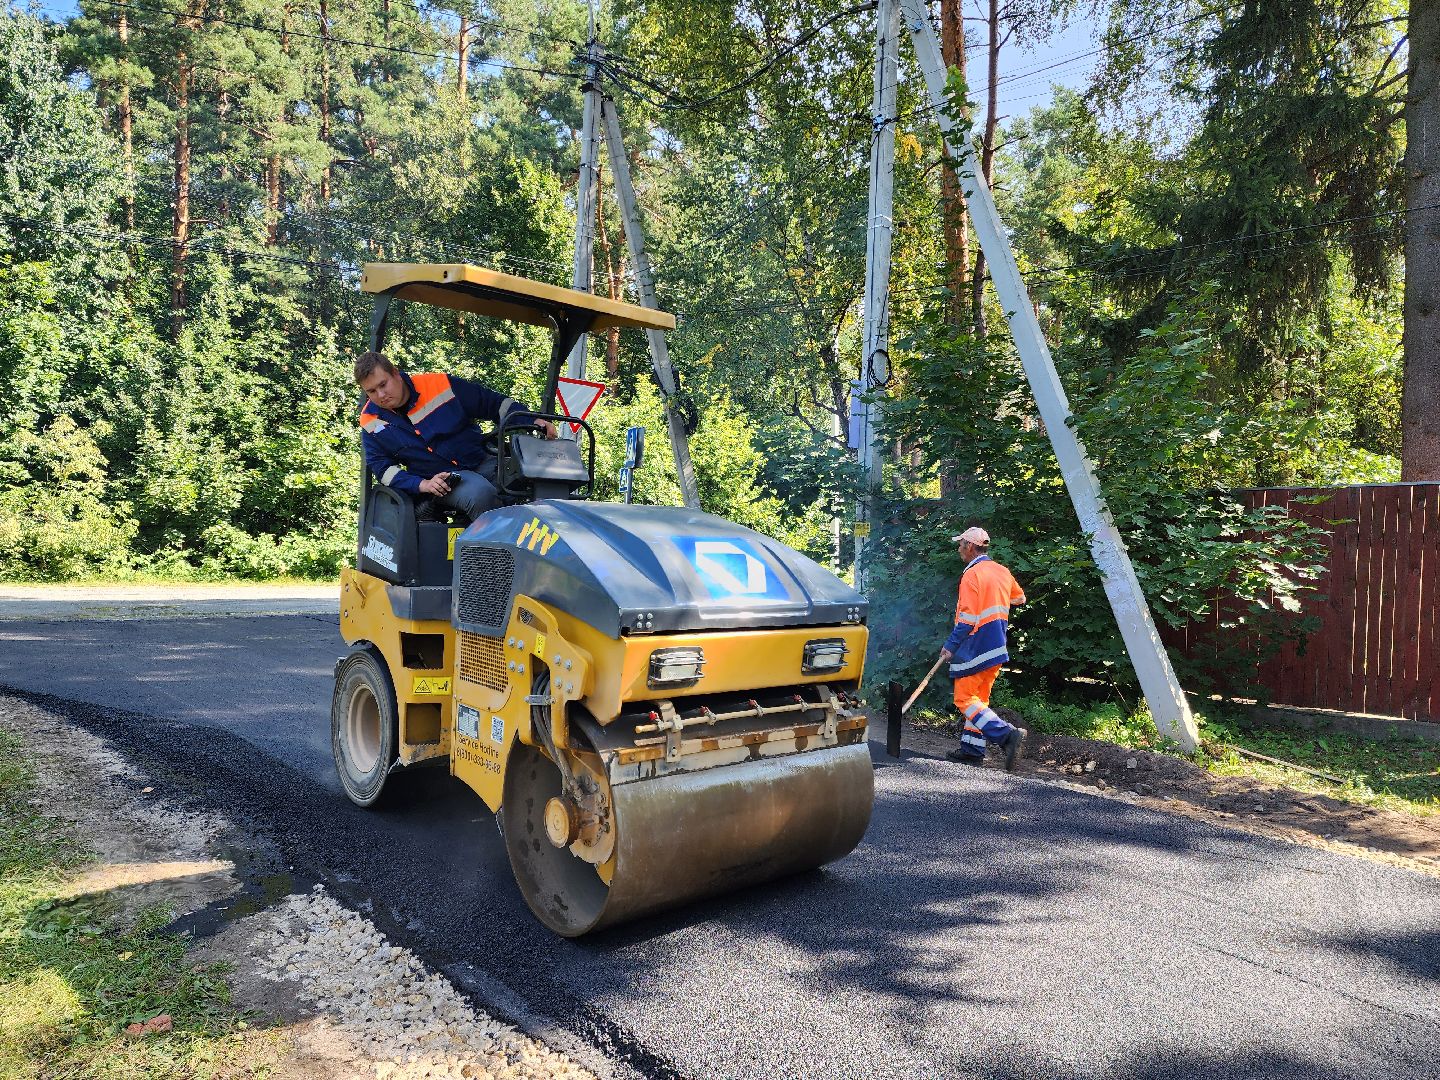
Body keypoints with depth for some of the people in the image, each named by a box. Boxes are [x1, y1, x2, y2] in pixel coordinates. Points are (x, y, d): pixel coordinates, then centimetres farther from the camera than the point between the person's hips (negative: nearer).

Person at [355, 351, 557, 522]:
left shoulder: (438, 385, -1)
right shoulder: (370, 422, 4)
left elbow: (495, 403, 4)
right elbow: (382, 467, 2)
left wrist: (533, 422, -9)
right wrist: (423, 485, -16)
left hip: (484, 460, 1)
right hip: (441, 480, -1)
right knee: (480, 493, -37)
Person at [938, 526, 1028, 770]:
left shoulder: (972, 575, -16)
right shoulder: (1003, 572, 10)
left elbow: (967, 618, -20)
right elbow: (1019, 597, 28)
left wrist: (950, 646, -13)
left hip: (975, 650, -9)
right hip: (997, 649, 9)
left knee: (965, 699, -4)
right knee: (979, 698, 15)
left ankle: (1007, 735, -16)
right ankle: (972, 750, 17)